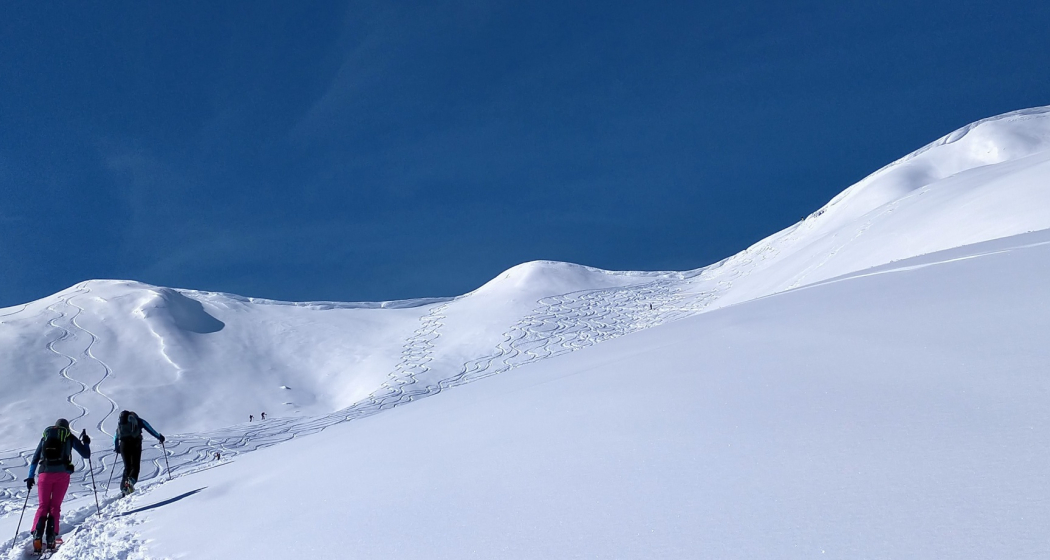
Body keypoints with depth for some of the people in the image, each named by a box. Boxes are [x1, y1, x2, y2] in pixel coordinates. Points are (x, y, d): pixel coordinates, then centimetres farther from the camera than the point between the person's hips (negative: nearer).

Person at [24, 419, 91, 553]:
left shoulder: (45, 436, 20)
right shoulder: (69, 437, 14)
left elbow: (35, 458, 19)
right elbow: (86, 454, 15)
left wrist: (30, 477, 24)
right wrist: (86, 443, 33)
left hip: (45, 474, 2)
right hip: (62, 474, -2)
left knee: (43, 506, 8)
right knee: (55, 507, 4)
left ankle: (37, 538, -10)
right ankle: (51, 538, -10)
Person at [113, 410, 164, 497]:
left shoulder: (120, 422, 25)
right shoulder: (139, 420, 17)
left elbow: (115, 437, 26)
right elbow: (150, 429, 16)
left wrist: (116, 447, 39)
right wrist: (159, 437, 27)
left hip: (124, 444, 3)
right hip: (135, 444, -3)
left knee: (127, 467, 11)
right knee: (135, 466, 1)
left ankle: (124, 487, -1)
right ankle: (131, 480, -27)